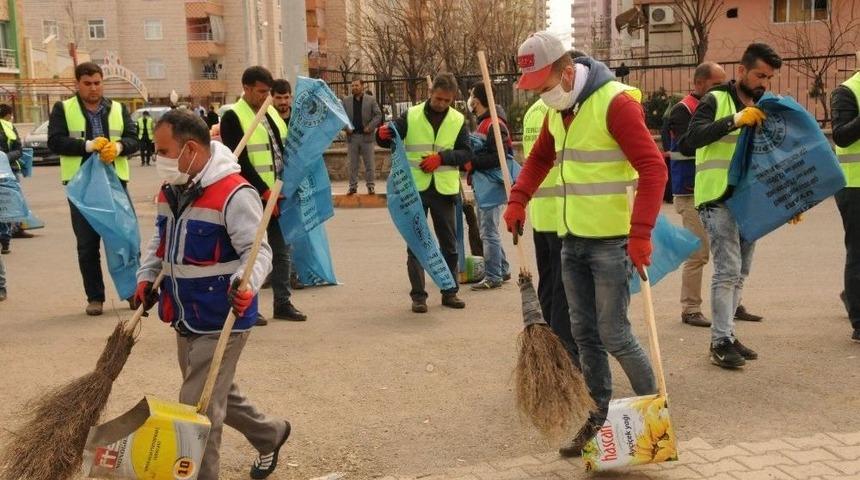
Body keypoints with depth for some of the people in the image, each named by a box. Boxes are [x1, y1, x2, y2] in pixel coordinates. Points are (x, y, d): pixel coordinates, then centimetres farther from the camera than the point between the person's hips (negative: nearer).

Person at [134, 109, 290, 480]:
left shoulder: (234, 194, -21)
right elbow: (160, 240, 20)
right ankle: (269, 435, 45)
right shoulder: (170, 190, 6)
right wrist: (147, 277, 7)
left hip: (221, 321, -9)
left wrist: (246, 285, -39)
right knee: (216, 394, 23)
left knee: (199, 409, -5)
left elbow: (257, 249, -22)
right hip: (185, 317, 9)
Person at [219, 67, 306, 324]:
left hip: (278, 194, 7)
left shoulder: (271, 112, 14)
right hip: (253, 197, -7)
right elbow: (240, 160, -15)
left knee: (282, 249, 10)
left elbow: (285, 148, 20)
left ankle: (282, 303, 19)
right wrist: (265, 192, -18)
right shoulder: (233, 117, -9)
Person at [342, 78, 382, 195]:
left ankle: (370, 186, 9)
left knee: (369, 163, 2)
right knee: (353, 163, 6)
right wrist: (346, 127, -6)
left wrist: (370, 127, -11)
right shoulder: (346, 100, 7)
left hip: (366, 136, -2)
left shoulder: (371, 100, 2)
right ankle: (353, 186, 11)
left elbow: (378, 115, 0)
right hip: (352, 136, 2)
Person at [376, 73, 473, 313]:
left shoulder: (458, 120, 5)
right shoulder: (411, 116, 0)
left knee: (449, 244, 9)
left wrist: (442, 157, -17)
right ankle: (418, 295, 7)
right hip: (415, 189, -2)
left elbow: (466, 153, -1)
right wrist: (383, 134, -23)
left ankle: (450, 292, 21)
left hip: (444, 190, 2)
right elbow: (389, 140, 0)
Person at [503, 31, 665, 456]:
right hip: (571, 241, 8)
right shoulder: (557, 112, 8)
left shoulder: (615, 102, -18)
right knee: (584, 334, 11)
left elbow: (653, 168, -23)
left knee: (614, 335, -3)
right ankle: (601, 417, 23)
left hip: (612, 242, -8)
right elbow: (539, 158, 23)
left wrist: (640, 233, -30)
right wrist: (518, 201, 9)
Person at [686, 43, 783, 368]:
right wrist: (734, 120, -27)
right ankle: (721, 342, -8)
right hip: (719, 199, -7)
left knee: (740, 273, 10)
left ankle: (724, 335, 19)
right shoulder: (716, 101, -4)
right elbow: (693, 137, -20)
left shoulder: (764, 108, 17)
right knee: (727, 270, -12)